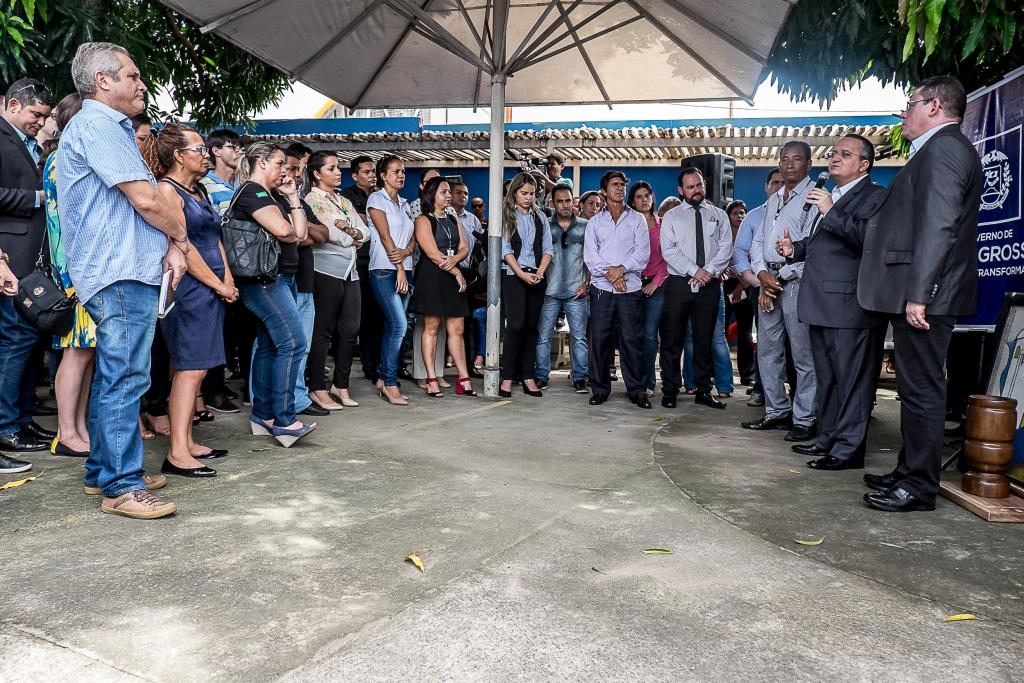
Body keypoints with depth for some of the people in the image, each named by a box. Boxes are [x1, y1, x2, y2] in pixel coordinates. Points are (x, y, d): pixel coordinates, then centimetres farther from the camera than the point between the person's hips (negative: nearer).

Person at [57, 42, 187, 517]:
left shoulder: (109, 128, 23)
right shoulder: (96, 125, -9)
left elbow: (139, 202, 20)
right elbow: (145, 199, -16)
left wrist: (170, 246, 5)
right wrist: (180, 235, 1)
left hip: (124, 271, 11)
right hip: (123, 273, -11)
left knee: (113, 377, 14)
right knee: (126, 378, -9)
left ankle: (103, 472, 23)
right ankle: (122, 487, -4)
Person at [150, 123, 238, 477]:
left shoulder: (199, 190, 19)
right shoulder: (167, 189, -8)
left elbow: (215, 238, 18)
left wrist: (227, 278, 4)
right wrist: (217, 284, -12)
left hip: (211, 289, 9)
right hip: (188, 288, -9)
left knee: (193, 368, 10)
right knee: (191, 367, -13)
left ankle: (187, 442, 17)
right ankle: (177, 453, -12)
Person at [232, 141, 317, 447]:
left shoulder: (274, 195, 21)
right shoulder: (251, 192, -8)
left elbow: (300, 232, 13)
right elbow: (282, 230, -20)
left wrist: (292, 196, 11)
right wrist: (291, 233, 2)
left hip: (282, 277, 10)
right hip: (264, 277, -10)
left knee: (269, 345, 11)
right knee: (293, 342, -16)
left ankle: (262, 415, 18)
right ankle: (283, 420, -14)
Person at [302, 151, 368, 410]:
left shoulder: (345, 202, 20)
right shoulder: (312, 199, -1)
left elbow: (365, 233, 12)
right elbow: (325, 233, -13)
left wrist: (350, 229, -9)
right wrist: (352, 239, 3)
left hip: (350, 271, 7)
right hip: (327, 270, -7)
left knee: (350, 330, 5)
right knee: (323, 331, -2)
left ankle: (340, 385, 16)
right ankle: (317, 388, 5)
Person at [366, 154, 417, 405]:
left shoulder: (404, 203, 18)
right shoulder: (376, 199, -1)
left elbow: (413, 236, 12)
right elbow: (385, 235, -8)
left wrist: (405, 252, -11)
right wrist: (399, 269, -12)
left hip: (403, 270, 7)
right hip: (384, 270, -6)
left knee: (392, 327, 6)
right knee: (399, 325, -15)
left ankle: (383, 379, 12)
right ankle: (390, 383, -7)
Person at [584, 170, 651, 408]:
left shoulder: (637, 219, 11)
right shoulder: (595, 222, 14)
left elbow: (643, 253, 0)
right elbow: (590, 255, 2)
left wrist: (622, 268, -13)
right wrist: (609, 273, -11)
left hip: (630, 288, -1)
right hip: (601, 288, 1)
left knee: (632, 339, -2)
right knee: (599, 339, 1)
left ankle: (636, 390, 6)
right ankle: (599, 389, 10)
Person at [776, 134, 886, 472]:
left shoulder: (874, 196, -6)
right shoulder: (830, 197, 22)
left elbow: (868, 237, -23)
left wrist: (830, 212, -22)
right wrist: (795, 248, 13)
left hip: (849, 304, -10)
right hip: (822, 304, 10)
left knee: (851, 378, -4)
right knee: (827, 378, 16)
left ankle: (848, 449, 1)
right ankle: (829, 439, 26)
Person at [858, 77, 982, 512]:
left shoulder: (942, 148, -12)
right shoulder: (941, 149, 20)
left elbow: (938, 226, -21)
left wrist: (917, 293, -24)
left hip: (923, 296, -10)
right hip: (918, 292, 10)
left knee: (921, 390, -4)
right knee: (916, 389, 15)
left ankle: (919, 488, 5)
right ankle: (910, 473, 25)